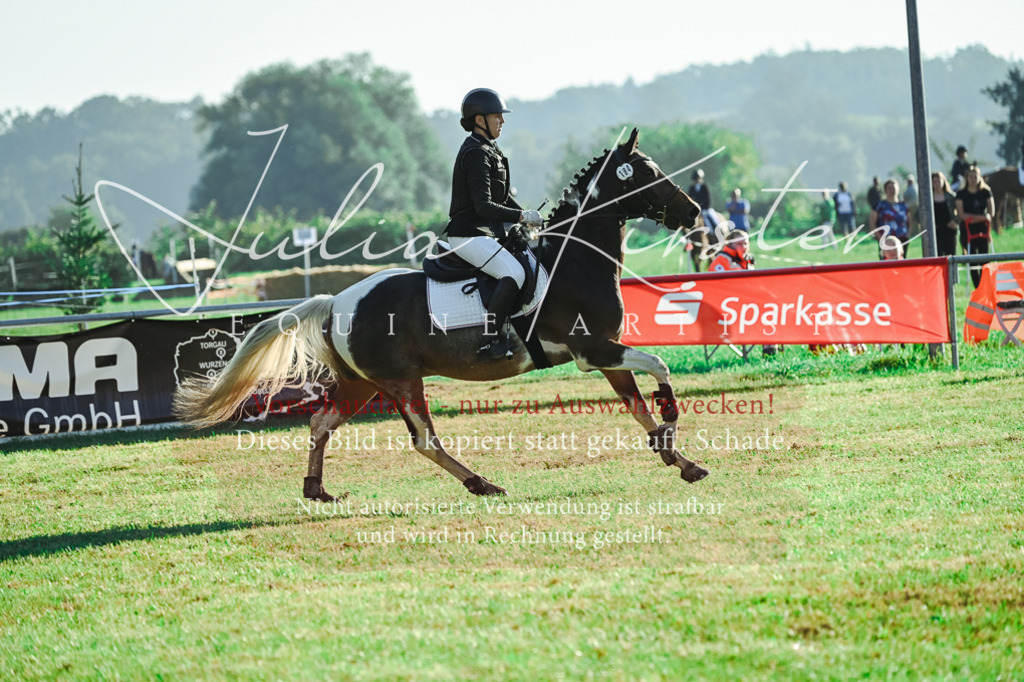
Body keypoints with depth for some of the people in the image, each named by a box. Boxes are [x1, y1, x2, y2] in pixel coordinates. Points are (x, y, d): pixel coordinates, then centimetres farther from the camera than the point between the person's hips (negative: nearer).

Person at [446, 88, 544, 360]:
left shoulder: (489, 151, 17)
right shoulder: (476, 154, -16)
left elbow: (503, 197, 23)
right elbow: (483, 206, -23)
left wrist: (529, 219, 13)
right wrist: (522, 216, -20)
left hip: (489, 231, 11)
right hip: (470, 234, -11)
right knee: (514, 273, -28)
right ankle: (490, 341, -28)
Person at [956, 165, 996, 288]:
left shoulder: (986, 192, 7)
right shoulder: (961, 194, 3)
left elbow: (991, 212, 1)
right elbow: (962, 215, -6)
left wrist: (973, 218, -11)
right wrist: (981, 216, -13)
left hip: (983, 229, 1)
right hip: (968, 230, -1)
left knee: (984, 260, -5)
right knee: (972, 262, -4)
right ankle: (978, 288, -1)